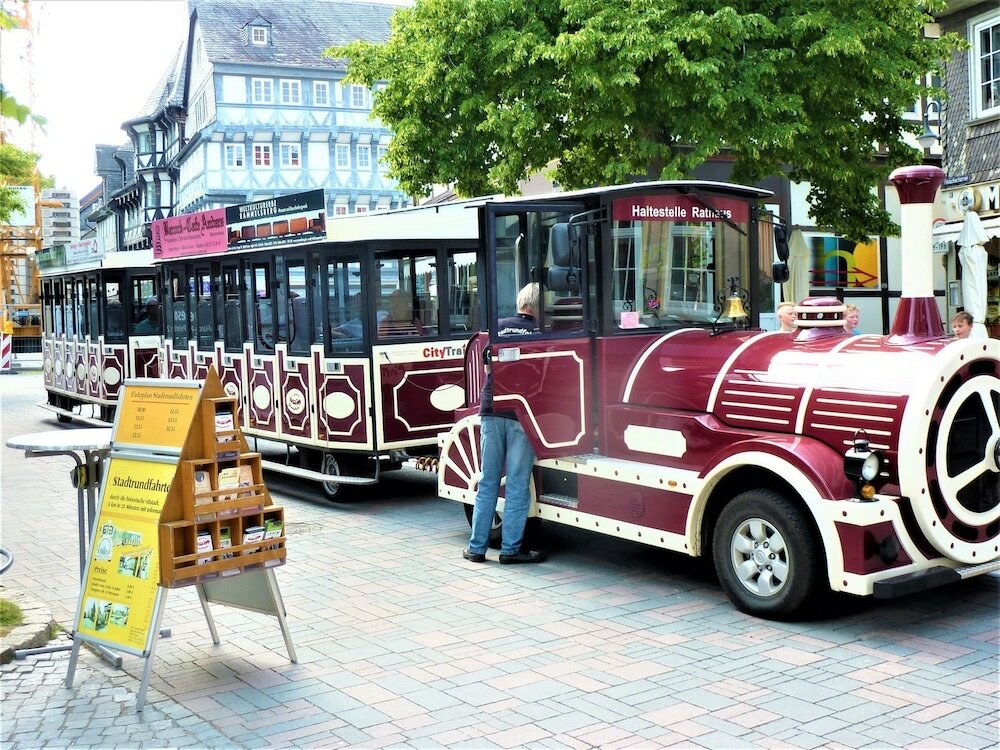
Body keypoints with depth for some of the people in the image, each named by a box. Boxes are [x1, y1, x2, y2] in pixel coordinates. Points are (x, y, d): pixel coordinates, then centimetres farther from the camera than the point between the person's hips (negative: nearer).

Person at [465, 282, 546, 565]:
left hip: (491, 411, 3)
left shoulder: (497, 327, 7)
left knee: (487, 483, 10)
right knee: (517, 485, 4)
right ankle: (510, 549, 7)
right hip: (522, 414, -3)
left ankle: (477, 547, 13)